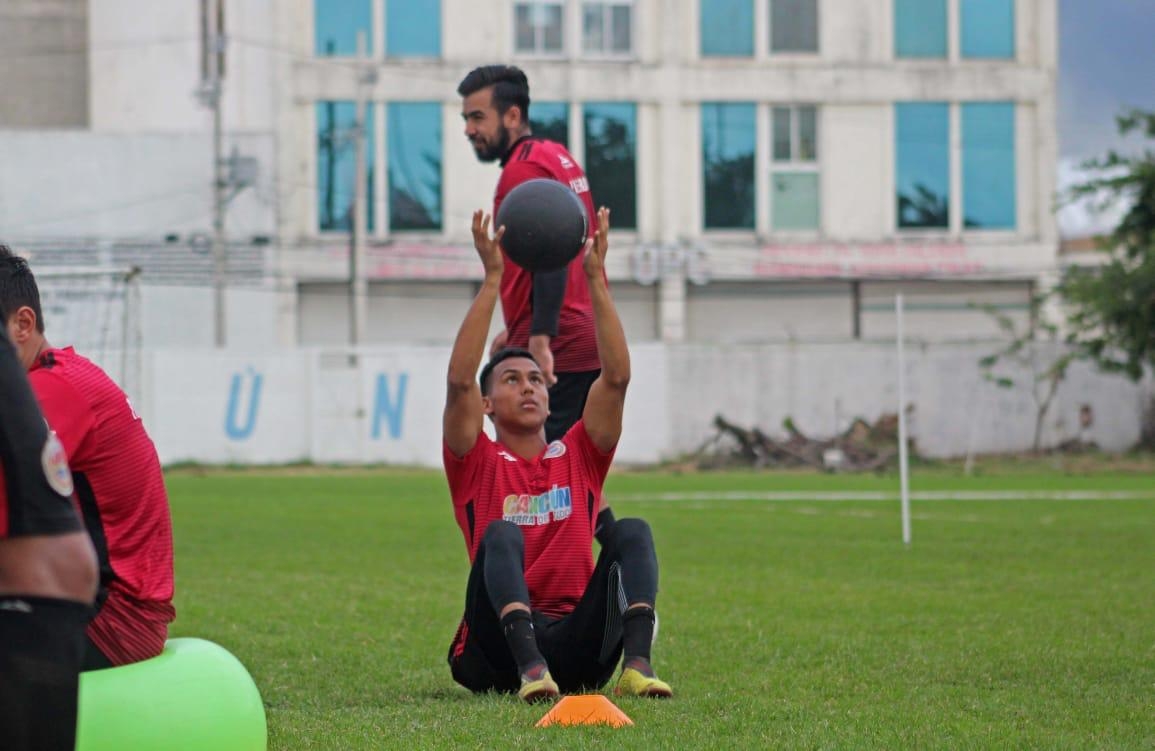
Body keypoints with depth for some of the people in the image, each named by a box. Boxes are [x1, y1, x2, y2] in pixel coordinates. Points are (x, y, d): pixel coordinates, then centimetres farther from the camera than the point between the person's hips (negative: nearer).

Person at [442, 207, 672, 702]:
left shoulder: (579, 457, 18)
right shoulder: (476, 464, 10)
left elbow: (616, 376, 7)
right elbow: (459, 381, -5)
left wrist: (596, 279, 2)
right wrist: (492, 279, -6)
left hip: (577, 650, 2)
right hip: (496, 655, -2)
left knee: (632, 531, -19)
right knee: (503, 534, -29)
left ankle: (637, 665, -44)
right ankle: (530, 668, -53)